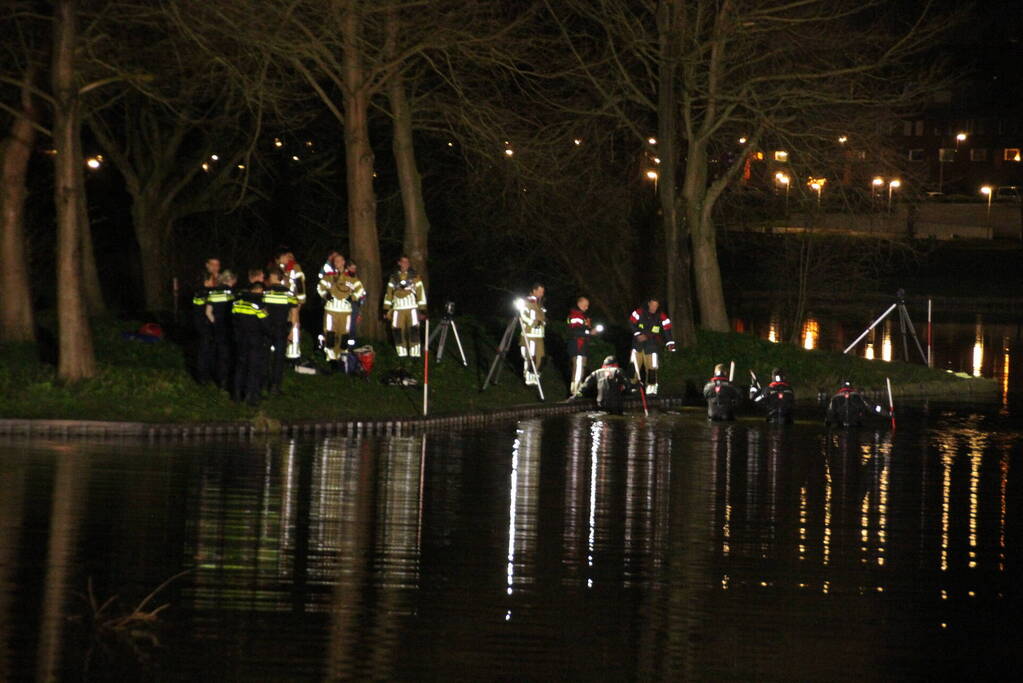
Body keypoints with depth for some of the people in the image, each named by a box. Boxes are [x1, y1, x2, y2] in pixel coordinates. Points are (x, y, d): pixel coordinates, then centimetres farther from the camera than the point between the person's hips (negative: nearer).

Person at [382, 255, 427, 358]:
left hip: (412, 308, -2)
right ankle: (402, 354, 6)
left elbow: (421, 293, 4)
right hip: (398, 309, 2)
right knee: (398, 331, -3)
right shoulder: (393, 277, 13)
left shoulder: (414, 277, 6)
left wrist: (423, 310, -2)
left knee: (413, 330, -11)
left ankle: (415, 354, -8)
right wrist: (386, 310, 10)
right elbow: (389, 293, 15)